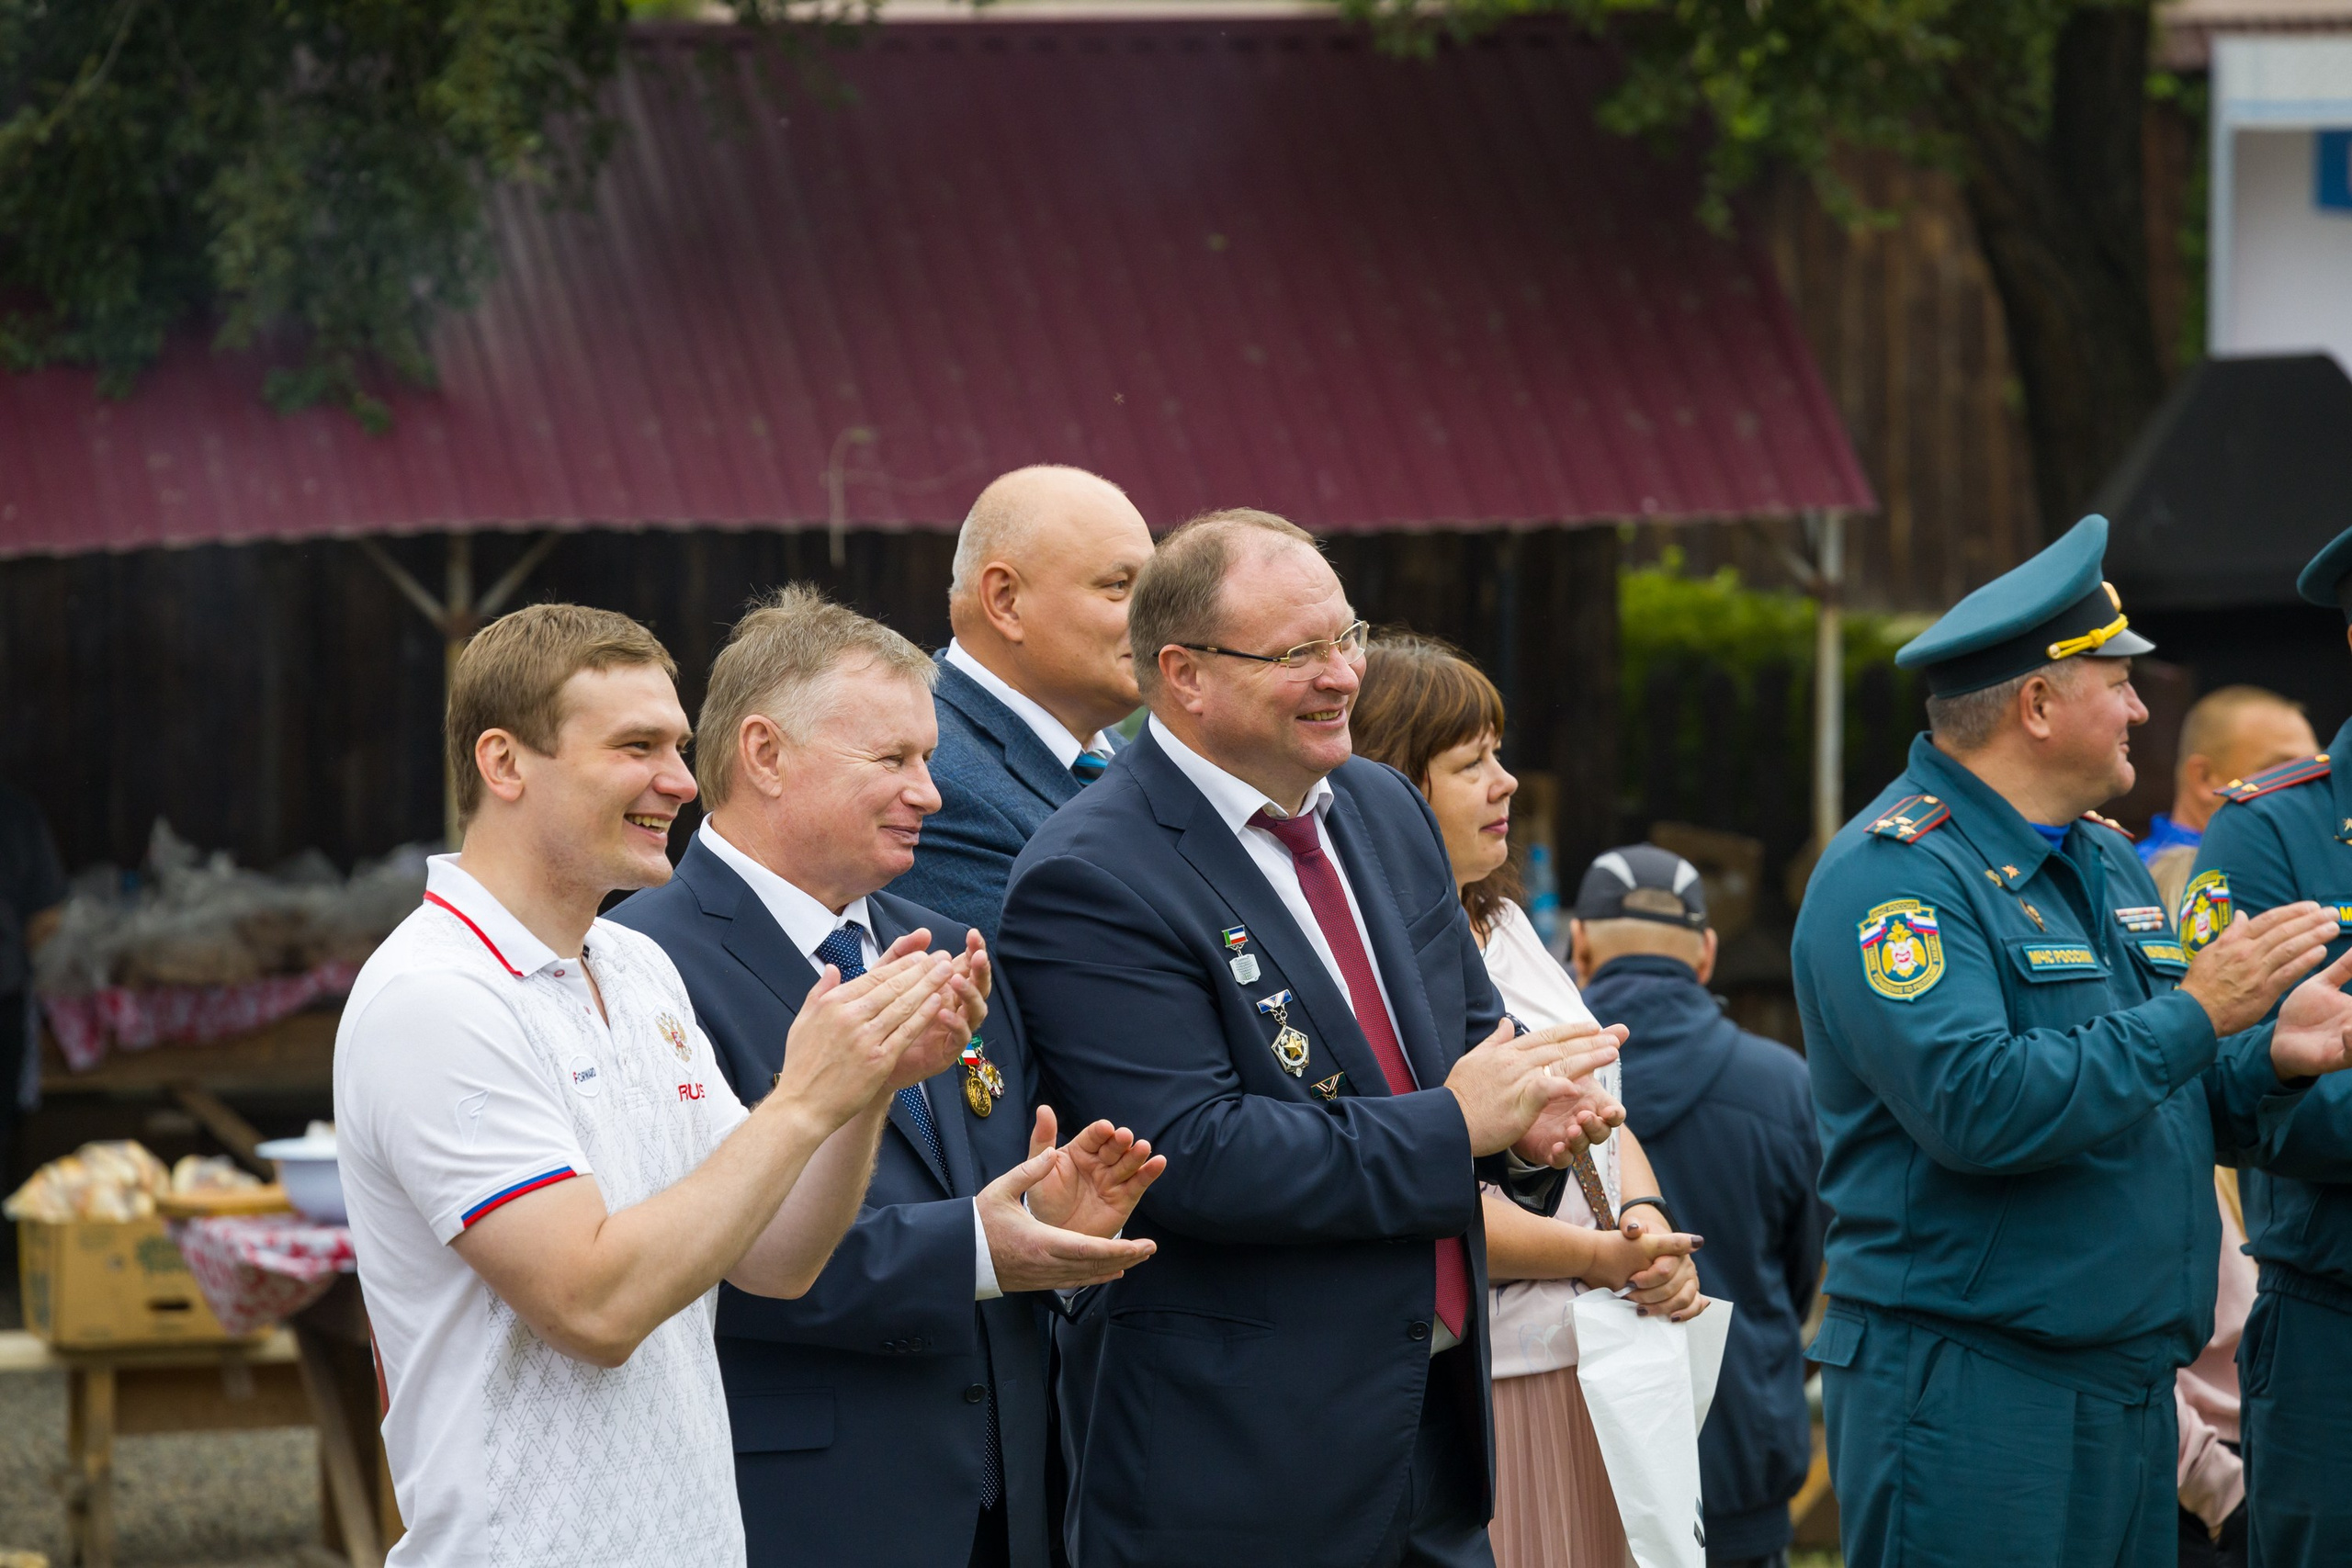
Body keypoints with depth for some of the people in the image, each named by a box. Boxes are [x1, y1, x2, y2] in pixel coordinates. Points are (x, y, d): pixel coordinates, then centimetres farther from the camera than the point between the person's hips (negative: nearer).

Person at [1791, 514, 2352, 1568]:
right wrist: (2195, 1014, -18)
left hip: (2129, 1389, 9)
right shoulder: (1895, 873, -12)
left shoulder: (2111, 865, 18)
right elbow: (1977, 1108, -25)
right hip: (1967, 1393, -9)